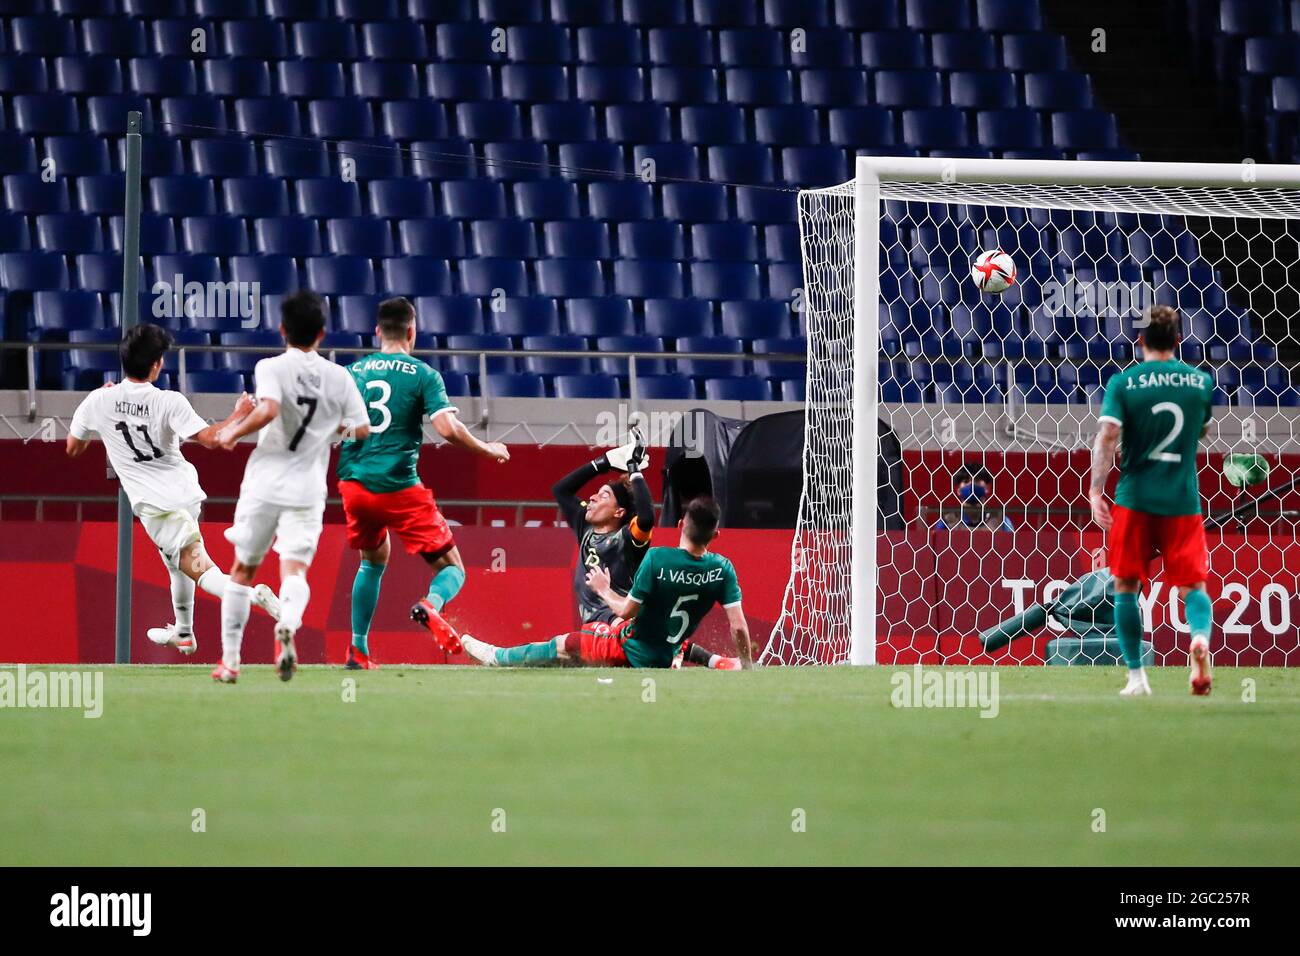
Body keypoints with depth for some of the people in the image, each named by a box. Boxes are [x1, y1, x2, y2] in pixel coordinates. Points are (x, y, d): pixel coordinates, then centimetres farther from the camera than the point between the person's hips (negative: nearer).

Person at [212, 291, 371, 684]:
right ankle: (288, 625, -39)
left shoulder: (271, 368, -7)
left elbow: (268, 410, -24)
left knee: (242, 570, 13)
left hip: (264, 484, -1)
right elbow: (362, 429, 3)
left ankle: (230, 660, 17)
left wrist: (233, 433, -9)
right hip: (308, 488, 1)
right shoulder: (338, 377, 4)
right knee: (295, 570, -4)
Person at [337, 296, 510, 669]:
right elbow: (448, 429, -13)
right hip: (400, 487, -5)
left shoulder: (352, 372, 9)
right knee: (451, 567, 2)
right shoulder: (422, 375, -4)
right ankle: (431, 605, -32)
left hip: (354, 484, 5)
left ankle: (358, 650, 24)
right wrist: (488, 450, 3)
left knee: (374, 560, 29)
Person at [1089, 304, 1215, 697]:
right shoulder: (1201, 381, 3)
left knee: (1126, 585, 11)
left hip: (1135, 499, -1)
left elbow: (1107, 436, -15)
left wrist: (1095, 491, -16)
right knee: (1193, 585, 6)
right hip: (1183, 501, 1)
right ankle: (1201, 636, -27)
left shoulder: (1123, 382, -5)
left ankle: (1136, 675, 6)